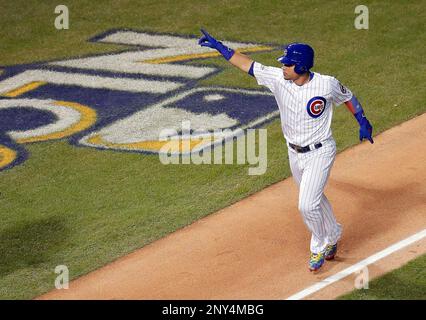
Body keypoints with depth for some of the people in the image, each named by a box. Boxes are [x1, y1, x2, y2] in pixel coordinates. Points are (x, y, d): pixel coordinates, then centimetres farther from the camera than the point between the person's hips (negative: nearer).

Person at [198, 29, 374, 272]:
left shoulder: (326, 84, -21)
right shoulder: (278, 78, -12)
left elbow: (348, 96, -1)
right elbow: (247, 64, -7)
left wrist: (363, 122, -4)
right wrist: (218, 46, -10)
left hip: (319, 153, -5)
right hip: (295, 153, 5)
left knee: (307, 205, -12)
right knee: (313, 199, 22)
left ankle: (319, 247, 13)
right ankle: (333, 235, 47)